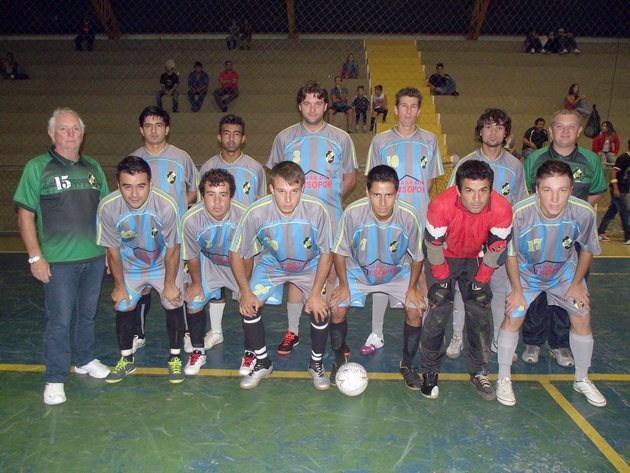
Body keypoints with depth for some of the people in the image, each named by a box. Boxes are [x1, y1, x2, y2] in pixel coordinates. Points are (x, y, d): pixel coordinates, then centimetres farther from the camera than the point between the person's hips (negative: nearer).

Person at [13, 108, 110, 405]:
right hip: (58, 260, -4)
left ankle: (85, 360, 36)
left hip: (95, 257, 4)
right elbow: (25, 215, -5)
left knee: (87, 314, 17)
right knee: (59, 321, 2)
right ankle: (55, 380, 16)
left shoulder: (93, 167, 9)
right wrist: (35, 256, -11)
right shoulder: (37, 168, -4)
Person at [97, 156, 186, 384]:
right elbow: (113, 251, -11)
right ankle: (126, 359, 28)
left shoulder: (166, 205, -33)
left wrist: (169, 284, -10)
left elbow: (172, 250, -18)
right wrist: (119, 285, -3)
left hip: (164, 264, -1)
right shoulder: (108, 207, -27)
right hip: (130, 266, 2)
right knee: (123, 308, 3)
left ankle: (175, 359, 18)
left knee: (174, 305, -4)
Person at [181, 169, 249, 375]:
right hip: (210, 263, 2)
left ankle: (251, 353, 16)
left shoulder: (244, 215, -35)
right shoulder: (190, 219, -31)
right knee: (193, 302, -2)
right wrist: (196, 282, 2)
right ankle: (198, 352, 24)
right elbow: (192, 255, -10)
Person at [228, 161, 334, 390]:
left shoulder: (316, 209, -29)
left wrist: (315, 293, -21)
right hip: (271, 265, 1)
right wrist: (246, 292, -19)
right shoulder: (256, 212, -29)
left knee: (320, 308, -19)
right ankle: (262, 363, 10)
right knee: (248, 307, -15)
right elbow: (236, 253, -14)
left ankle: (316, 364, 9)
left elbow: (326, 254, -15)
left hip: (309, 266, -1)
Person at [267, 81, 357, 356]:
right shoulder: (285, 138, 8)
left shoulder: (341, 138, 7)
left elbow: (350, 177, 13)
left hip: (331, 219, 0)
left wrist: (332, 199, 1)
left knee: (333, 274, 1)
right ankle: (292, 332, 17)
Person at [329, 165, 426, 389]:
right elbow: (339, 251, -12)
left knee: (416, 310, -15)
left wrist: (412, 287, -11)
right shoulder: (353, 212, -28)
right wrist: (343, 284, -14)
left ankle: (407, 363, 12)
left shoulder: (409, 216, -25)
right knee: (337, 309, -16)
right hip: (357, 272, 0)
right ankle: (340, 360, 12)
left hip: (397, 274, 1)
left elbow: (417, 256, -8)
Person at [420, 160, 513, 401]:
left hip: (476, 258, 2)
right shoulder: (440, 205, -37)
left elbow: (496, 249, -13)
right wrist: (442, 280, -11)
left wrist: (480, 282, -6)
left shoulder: (502, 209, -29)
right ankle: (429, 372, 8)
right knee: (439, 310, -9)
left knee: (480, 311, -2)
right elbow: (434, 246, -21)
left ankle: (479, 372, 17)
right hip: (444, 256, -2)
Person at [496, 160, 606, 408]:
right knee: (513, 318, -8)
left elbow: (588, 249, -6)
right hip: (526, 272, -2)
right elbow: (511, 253, -15)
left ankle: (582, 379, 27)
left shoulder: (584, 213, -29)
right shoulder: (520, 213, -35)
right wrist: (517, 289, -12)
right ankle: (504, 378, 13)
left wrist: (577, 283, -2)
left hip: (565, 272, 2)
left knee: (582, 318, 3)